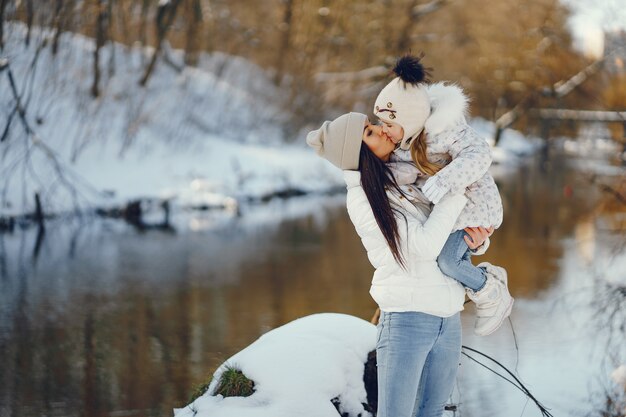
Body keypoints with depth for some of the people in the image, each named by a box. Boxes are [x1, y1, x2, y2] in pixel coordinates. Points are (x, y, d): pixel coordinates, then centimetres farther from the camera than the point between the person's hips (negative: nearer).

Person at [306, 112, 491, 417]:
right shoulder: (362, 197, -9)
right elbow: (425, 246, -17)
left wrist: (476, 239, -2)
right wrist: (456, 191, -10)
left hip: (448, 319, 7)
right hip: (406, 320, -7)